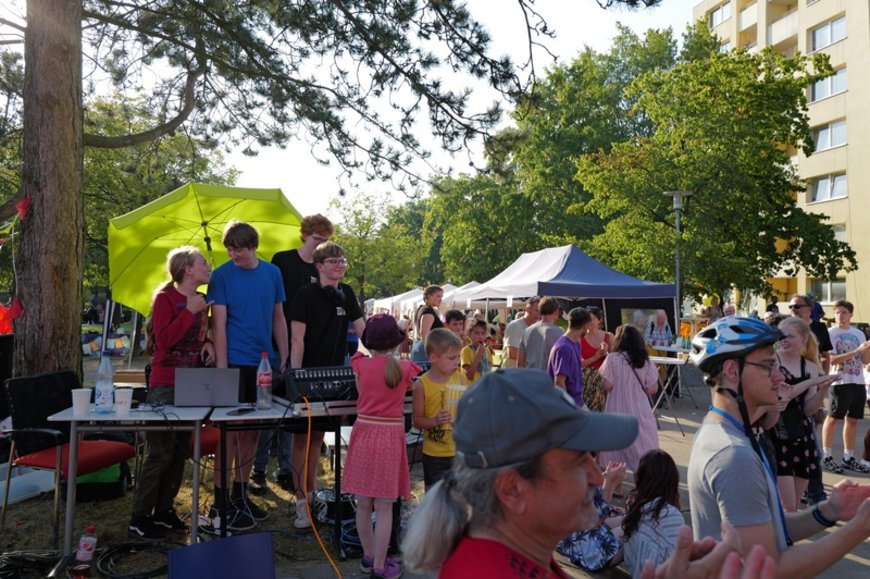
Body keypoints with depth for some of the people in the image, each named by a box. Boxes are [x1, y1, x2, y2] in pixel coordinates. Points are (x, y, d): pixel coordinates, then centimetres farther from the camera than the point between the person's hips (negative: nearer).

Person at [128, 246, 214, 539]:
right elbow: (163, 339, -18)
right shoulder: (165, 298, -9)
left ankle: (164, 510, 22)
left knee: (180, 451, 11)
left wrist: (208, 343, 3)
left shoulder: (202, 300, 12)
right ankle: (140, 518, 6)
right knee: (160, 452, -5)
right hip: (165, 386, -7)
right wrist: (190, 311, -18)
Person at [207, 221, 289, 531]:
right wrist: (222, 367, -14)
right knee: (230, 431, -2)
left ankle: (241, 495, 24)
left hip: (264, 363, 5)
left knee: (251, 431, 11)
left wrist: (284, 359, 8)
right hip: (235, 363, -4)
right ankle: (220, 502, 8)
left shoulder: (272, 273, 8)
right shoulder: (222, 275, -4)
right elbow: (219, 323, -8)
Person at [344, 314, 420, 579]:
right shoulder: (404, 368, -4)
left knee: (364, 504, 14)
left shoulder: (361, 365, -2)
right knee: (384, 508, 4)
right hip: (389, 437, -2)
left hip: (364, 433, 2)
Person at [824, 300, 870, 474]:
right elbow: (832, 360, -15)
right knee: (833, 418, -2)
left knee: (852, 420, 10)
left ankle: (848, 458, 18)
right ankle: (826, 457, 5)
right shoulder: (830, 333, -6)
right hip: (841, 382, -6)